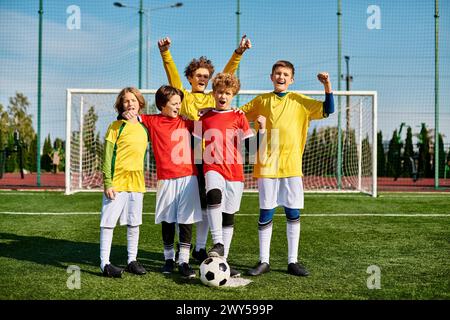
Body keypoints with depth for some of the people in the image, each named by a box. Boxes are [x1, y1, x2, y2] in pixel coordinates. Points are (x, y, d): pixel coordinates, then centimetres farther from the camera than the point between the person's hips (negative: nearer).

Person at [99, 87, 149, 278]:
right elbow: (107, 156, -6)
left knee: (134, 223, 11)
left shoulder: (144, 129, 13)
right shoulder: (116, 126, -3)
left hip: (136, 183, 5)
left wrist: (142, 182, 15)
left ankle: (132, 260, 22)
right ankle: (105, 263, 6)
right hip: (117, 183, -5)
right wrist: (108, 182, -13)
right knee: (108, 222, -1)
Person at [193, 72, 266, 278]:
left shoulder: (239, 117, 6)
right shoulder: (205, 118, 9)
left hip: (234, 171, 1)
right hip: (212, 168, -1)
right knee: (214, 195, -34)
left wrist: (262, 129, -13)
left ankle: (222, 260, 18)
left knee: (229, 215, 6)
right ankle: (218, 244, -30)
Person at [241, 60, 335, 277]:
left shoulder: (299, 101, 7)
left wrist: (327, 86, -10)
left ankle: (293, 261, 15)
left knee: (293, 214, 4)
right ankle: (264, 261, 13)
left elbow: (327, 110, 1)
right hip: (267, 166, 0)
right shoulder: (261, 101, 9)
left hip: (292, 166, 0)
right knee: (265, 214, 2)